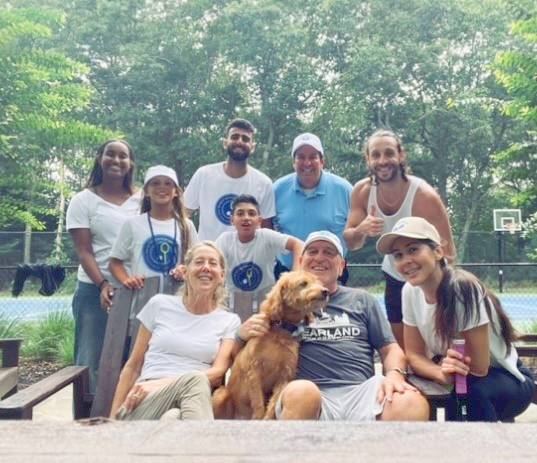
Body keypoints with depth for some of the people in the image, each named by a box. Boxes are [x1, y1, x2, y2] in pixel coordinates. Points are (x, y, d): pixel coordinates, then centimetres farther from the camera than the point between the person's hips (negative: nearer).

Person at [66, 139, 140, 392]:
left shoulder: (141, 201, 7)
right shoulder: (83, 200, 2)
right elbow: (84, 251, -4)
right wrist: (103, 284, -18)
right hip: (95, 291, -2)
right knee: (90, 361, 2)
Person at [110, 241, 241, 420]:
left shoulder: (230, 321, 11)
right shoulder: (159, 304, 12)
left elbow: (218, 373, -3)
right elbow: (133, 366, 16)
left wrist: (160, 384, -16)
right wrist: (113, 417, 9)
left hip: (193, 402, -2)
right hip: (143, 404, 2)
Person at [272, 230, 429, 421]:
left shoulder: (362, 300, 22)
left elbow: (391, 349, 17)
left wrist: (394, 374, -5)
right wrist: (246, 330, -3)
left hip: (361, 392, 1)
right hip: (309, 397, -1)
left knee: (414, 404, -30)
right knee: (301, 392, -39)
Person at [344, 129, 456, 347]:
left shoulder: (424, 196, -27)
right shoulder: (362, 191, -12)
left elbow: (448, 253, -24)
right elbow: (350, 243, -7)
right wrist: (361, 230, -29)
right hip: (394, 279, 4)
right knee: (398, 348, 12)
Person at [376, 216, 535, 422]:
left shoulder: (464, 289, -29)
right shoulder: (410, 291, -9)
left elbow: (478, 368, -25)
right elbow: (414, 355, -6)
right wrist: (441, 373, -26)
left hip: (511, 381, -6)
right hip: (462, 376, 6)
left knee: (471, 391, -36)